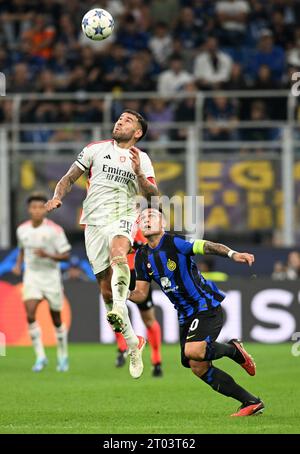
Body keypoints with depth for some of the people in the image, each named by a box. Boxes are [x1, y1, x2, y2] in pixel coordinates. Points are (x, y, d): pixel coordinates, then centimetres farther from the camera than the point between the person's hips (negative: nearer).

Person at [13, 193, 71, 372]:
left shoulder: (54, 229, -12)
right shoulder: (22, 229, 0)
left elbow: (65, 255, -10)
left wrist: (47, 255, -26)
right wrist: (18, 264, 4)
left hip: (51, 276, -2)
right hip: (31, 275, 2)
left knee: (56, 318, 8)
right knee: (30, 312, -18)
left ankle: (63, 356, 29)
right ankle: (40, 356, -12)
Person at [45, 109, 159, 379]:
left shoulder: (142, 159, 11)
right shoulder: (96, 149, 12)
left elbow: (153, 195, 0)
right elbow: (70, 177, 14)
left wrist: (138, 173, -17)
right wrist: (58, 196, -5)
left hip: (122, 219, -2)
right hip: (94, 223, 2)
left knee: (118, 254, -38)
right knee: (107, 290, 0)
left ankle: (118, 309, -57)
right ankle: (133, 343, 14)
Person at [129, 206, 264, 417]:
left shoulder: (174, 243, -14)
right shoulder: (142, 257, 6)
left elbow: (207, 246, -24)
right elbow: (142, 293, 10)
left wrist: (232, 253, -41)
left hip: (206, 305, -7)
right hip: (186, 316, 7)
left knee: (193, 351, -29)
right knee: (198, 368, -1)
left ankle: (233, 349, 2)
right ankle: (251, 402, 8)